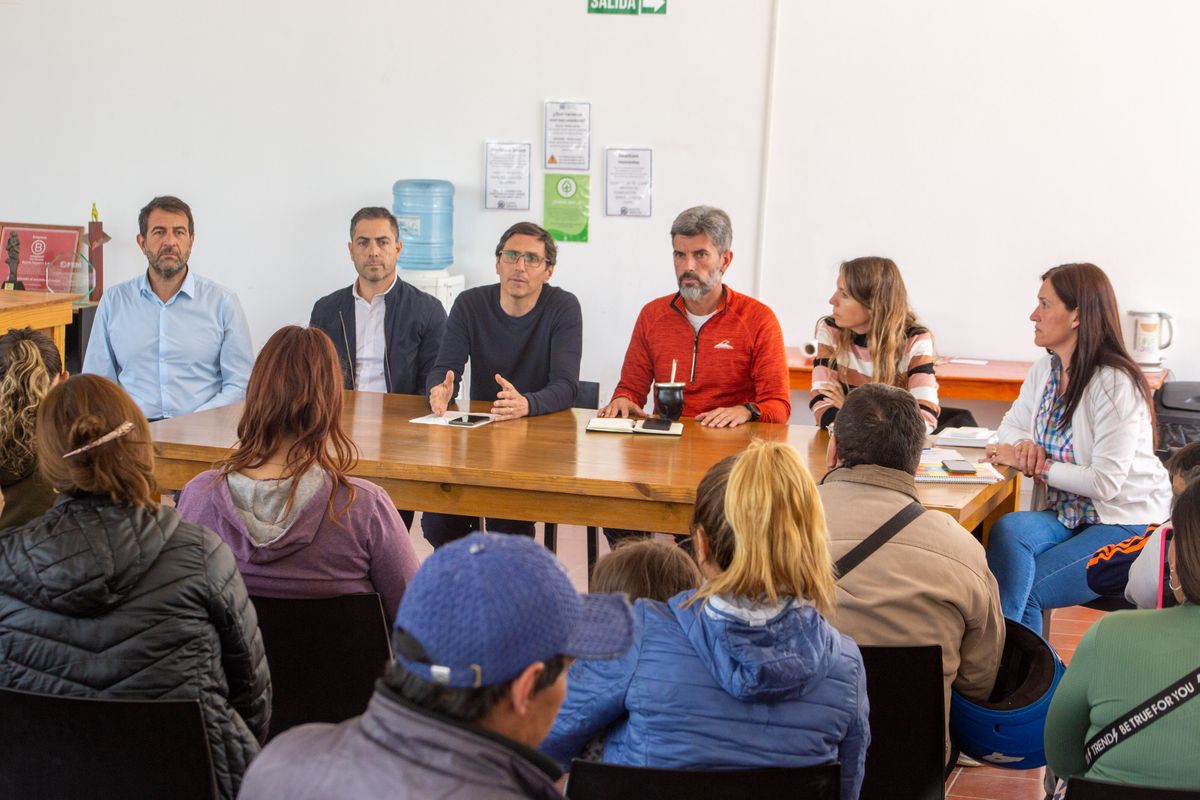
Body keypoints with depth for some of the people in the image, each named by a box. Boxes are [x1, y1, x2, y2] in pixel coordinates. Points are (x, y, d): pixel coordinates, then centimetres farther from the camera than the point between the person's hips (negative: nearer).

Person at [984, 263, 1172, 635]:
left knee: (1021, 591, -24)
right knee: (1008, 530, -26)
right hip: (1065, 516, 7)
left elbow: (1105, 483, -22)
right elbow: (1011, 425, 19)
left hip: (1125, 526, -6)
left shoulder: (1115, 384, -19)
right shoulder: (1044, 371, 6)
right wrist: (1024, 446, -5)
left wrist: (1035, 465, -18)